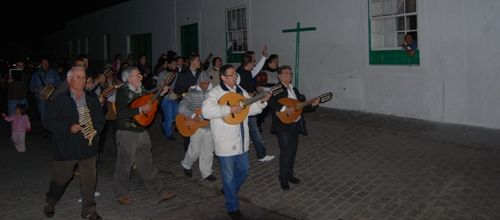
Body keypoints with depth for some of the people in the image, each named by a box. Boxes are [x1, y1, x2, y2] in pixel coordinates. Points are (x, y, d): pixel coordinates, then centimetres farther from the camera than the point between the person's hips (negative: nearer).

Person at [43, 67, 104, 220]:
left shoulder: (92, 100, 8)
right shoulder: (59, 100, -4)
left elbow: (100, 119, 10)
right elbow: (50, 122, -6)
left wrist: (95, 129, -10)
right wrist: (68, 128, -20)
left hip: (87, 146, 3)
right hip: (66, 148, -3)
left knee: (89, 179, 5)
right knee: (61, 177, 11)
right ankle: (50, 203, 40)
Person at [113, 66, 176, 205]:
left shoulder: (141, 89, 8)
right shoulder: (122, 92, -13)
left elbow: (149, 104, 19)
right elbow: (121, 113, -24)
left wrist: (161, 93, 9)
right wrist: (140, 109, -24)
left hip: (141, 131, 7)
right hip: (127, 133, -6)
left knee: (147, 164, 12)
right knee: (124, 165, 8)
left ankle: (160, 193, 16)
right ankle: (121, 194, 27)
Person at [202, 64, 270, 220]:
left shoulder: (241, 91, 10)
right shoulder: (216, 92, -14)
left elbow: (250, 109, 14)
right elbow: (206, 111, -29)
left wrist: (262, 101, -3)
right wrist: (230, 109, -29)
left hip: (241, 140, 7)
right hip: (225, 142, -7)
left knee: (244, 170, 20)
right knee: (229, 175, 6)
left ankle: (228, 190, 46)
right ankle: (232, 207, 23)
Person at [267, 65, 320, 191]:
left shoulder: (294, 90, 16)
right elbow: (270, 101, -27)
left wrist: (312, 104, 2)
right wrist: (284, 108, -31)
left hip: (296, 125, 8)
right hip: (283, 125, -8)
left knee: (293, 151, 15)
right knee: (286, 152, -7)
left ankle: (290, 174, 31)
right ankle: (283, 179, 7)